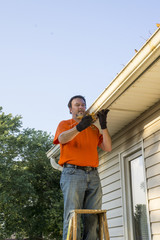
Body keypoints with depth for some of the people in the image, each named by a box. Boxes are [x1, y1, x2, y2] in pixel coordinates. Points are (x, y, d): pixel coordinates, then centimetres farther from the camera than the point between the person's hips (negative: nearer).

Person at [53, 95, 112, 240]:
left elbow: (108, 148, 13)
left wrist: (103, 126, 1)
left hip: (93, 175, 4)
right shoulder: (65, 124, 14)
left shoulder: (93, 128, 24)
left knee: (93, 218, -2)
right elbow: (62, 138, -9)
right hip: (73, 173, -4)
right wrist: (79, 127, -26)